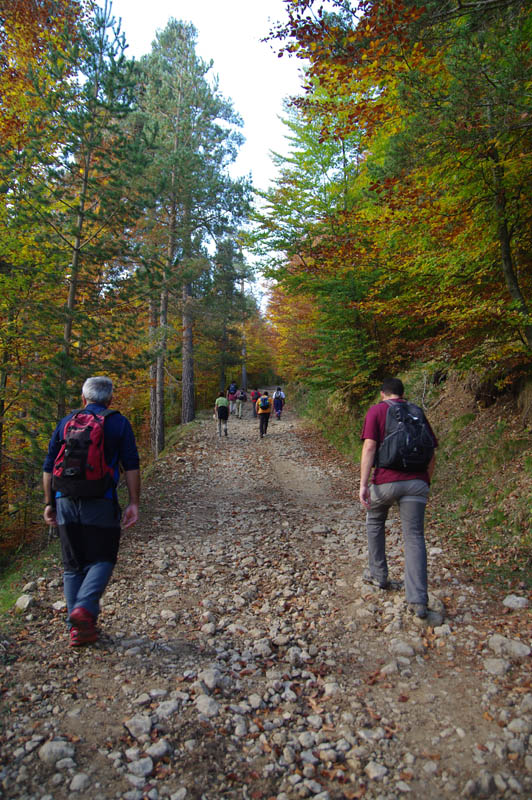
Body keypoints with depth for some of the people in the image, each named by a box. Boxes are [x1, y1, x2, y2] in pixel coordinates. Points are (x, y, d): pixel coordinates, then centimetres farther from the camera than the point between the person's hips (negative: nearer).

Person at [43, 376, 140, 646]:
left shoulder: (66, 421, 11)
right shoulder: (118, 423, 2)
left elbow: (48, 467, 10)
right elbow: (131, 466, -4)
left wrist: (49, 503, 16)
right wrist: (133, 503, -2)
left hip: (66, 501, 3)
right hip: (100, 503, -3)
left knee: (73, 566, 12)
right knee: (102, 559, 10)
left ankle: (78, 628, 14)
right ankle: (85, 607, -12)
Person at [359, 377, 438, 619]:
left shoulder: (376, 411, 3)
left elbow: (369, 447, -9)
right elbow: (431, 453, 15)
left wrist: (363, 484, -12)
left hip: (386, 480, -3)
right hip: (416, 482, 3)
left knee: (374, 522, 24)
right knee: (414, 538, 3)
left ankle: (378, 575, 31)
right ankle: (418, 600, -5)